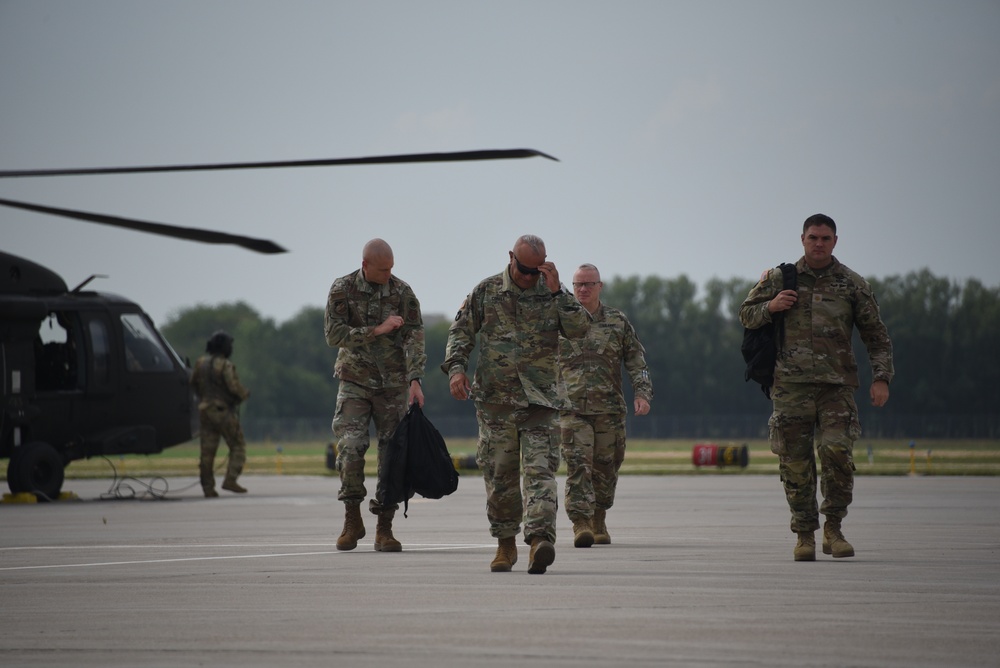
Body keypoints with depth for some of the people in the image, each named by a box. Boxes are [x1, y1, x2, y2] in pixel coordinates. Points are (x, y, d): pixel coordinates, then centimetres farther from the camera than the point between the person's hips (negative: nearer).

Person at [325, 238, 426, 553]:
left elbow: (414, 338, -8)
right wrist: (377, 330, -20)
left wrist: (415, 380, -20)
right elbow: (334, 335, -11)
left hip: (393, 384, 1)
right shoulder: (342, 289, -4)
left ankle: (384, 529, 5)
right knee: (351, 447, -15)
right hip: (355, 382, -1)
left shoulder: (403, 292, -3)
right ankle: (352, 521, 1)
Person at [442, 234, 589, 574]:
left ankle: (540, 539, -24)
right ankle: (505, 543, 17)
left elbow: (578, 329, -7)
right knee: (499, 475, 6)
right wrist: (455, 368, -6)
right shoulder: (486, 291, 6)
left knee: (540, 470, -14)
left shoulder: (553, 294, 6)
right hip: (494, 399, 1)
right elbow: (460, 332, 9)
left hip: (539, 399, -1)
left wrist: (556, 292, -13)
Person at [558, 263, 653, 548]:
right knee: (578, 465, -14)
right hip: (572, 408, -2)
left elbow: (636, 361, 9)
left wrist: (642, 393, -3)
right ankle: (580, 524, -19)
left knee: (606, 467, 8)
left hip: (609, 408, 2)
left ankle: (598, 521, 26)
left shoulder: (618, 321, 9)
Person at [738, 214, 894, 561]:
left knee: (837, 451, -17)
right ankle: (805, 536, 10)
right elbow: (746, 315, 18)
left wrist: (881, 378, -2)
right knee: (795, 464, -1)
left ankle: (833, 529, -2)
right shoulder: (779, 279, 10)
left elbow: (877, 336, 10)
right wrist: (771, 306, -3)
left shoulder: (853, 285, 8)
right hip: (791, 385, 1)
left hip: (836, 385, -1)